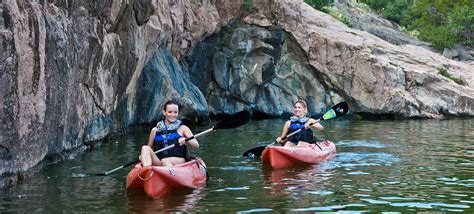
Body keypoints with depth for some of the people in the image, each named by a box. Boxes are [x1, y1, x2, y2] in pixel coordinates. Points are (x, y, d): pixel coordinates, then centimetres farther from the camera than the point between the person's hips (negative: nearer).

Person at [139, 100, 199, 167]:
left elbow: (196, 145, 4)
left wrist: (186, 141, -16)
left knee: (165, 161, -35)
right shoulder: (155, 130, 15)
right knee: (145, 148, -23)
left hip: (178, 161, -3)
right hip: (158, 163, 3)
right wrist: (143, 156, 2)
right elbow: (150, 148, 23)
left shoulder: (182, 128, 9)